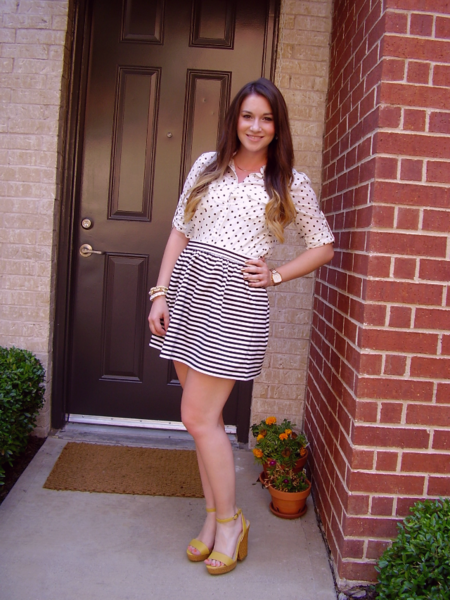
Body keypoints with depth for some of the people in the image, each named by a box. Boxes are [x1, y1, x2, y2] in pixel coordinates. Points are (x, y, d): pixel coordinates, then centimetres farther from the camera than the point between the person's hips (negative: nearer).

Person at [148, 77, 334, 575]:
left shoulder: (291, 184, 5)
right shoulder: (208, 166, 12)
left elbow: (324, 246, 11)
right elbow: (180, 232, 11)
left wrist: (276, 276, -1)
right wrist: (160, 293, 3)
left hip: (235, 300, -4)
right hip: (188, 290, 4)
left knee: (198, 418, -5)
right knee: (202, 415, 10)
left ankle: (229, 521, 17)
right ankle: (215, 517, 27)